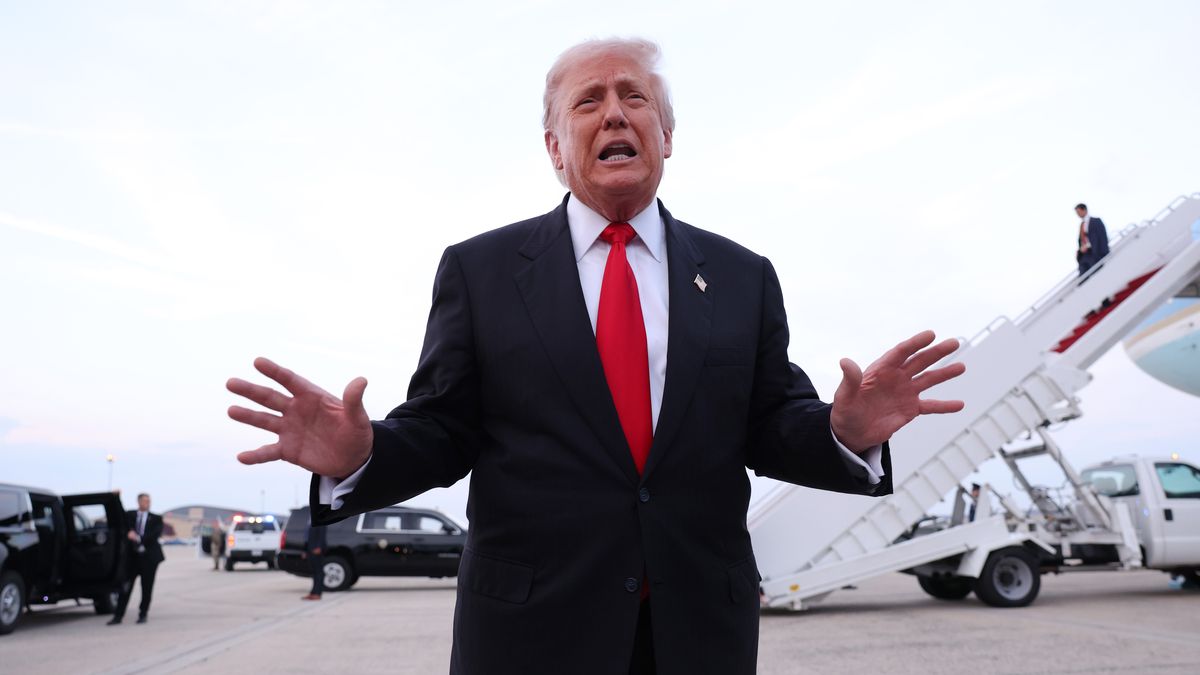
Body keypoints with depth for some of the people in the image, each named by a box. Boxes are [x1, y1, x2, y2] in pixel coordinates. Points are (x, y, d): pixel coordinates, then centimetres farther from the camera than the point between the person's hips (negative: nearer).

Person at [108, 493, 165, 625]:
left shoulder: (156, 519, 4)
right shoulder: (129, 515, 10)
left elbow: (155, 535, -9)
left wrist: (138, 538, -16)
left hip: (149, 556, -1)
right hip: (132, 556, 1)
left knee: (147, 588, 4)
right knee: (126, 587, -1)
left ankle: (142, 614, 15)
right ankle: (118, 616, 5)